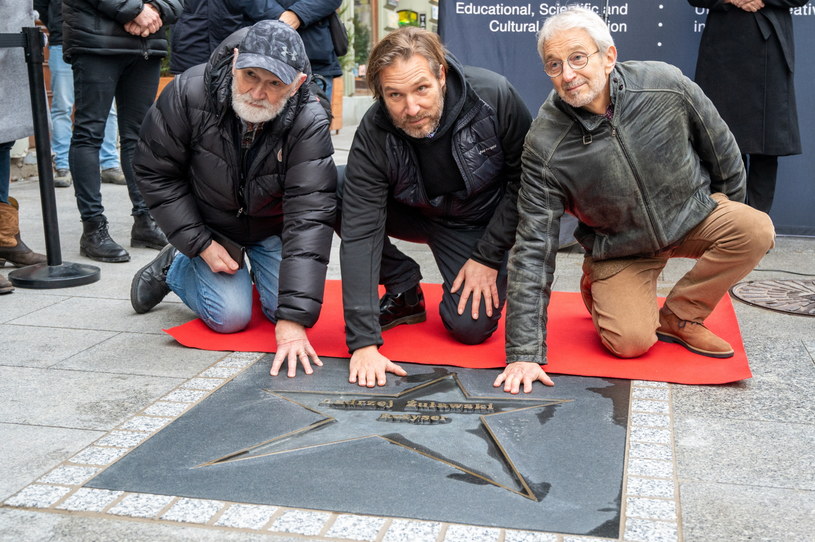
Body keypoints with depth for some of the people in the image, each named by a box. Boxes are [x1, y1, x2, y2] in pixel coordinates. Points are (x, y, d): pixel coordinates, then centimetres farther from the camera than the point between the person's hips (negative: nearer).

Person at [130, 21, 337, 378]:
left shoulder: (310, 124, -31)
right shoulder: (189, 92, -28)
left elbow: (309, 218, -35)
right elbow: (155, 171, -14)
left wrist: (293, 318, -40)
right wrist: (201, 244, -18)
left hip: (273, 225, 1)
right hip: (208, 224, -1)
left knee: (286, 308, -10)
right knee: (231, 316, -12)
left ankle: (260, 270, 24)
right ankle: (172, 266, 18)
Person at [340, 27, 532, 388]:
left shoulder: (495, 96, -28)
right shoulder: (373, 136, -27)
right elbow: (360, 235, -31)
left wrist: (488, 257, -16)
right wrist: (363, 342, -38)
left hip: (485, 222, -1)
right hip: (417, 214, 2)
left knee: (471, 327, -21)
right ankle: (405, 291, -2)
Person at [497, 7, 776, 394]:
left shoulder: (666, 86, -21)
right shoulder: (545, 145, -25)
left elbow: (721, 149, -1)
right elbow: (533, 248, -24)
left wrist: (729, 214, 12)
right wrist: (524, 353, -27)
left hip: (693, 216, 2)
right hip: (620, 248, -2)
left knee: (755, 230, -24)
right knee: (630, 341, -20)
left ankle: (678, 316, -3)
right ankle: (597, 288, 16)